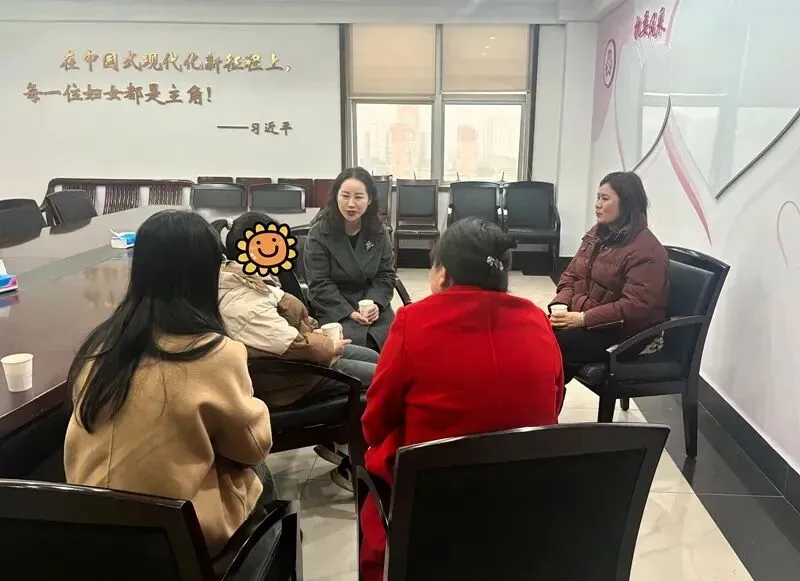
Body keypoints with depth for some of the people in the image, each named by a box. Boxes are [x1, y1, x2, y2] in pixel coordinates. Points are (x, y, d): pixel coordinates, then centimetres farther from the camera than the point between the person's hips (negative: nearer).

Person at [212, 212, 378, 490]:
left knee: (376, 359, 15)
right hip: (287, 379, -10)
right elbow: (298, 346, -31)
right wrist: (330, 347, -12)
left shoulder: (243, 277, -1)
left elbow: (286, 309, 12)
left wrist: (318, 332, -4)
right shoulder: (241, 304, -32)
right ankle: (353, 466, 8)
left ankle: (335, 439, 27)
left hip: (291, 354, 10)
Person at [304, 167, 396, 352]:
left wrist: (375, 303, -12)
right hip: (334, 309, -3)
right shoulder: (319, 233, -7)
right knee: (357, 343, -27)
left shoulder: (379, 232, 5)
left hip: (374, 306, 3)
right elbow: (319, 284, -9)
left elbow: (386, 274, 7)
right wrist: (349, 312, -18)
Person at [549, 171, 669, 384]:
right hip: (583, 319, 7)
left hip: (627, 332, -7)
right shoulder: (597, 234, 9)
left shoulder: (647, 250, -17)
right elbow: (570, 275, 12)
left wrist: (583, 319, -27)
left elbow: (634, 306, -24)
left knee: (555, 345, -28)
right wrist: (560, 305, -8)